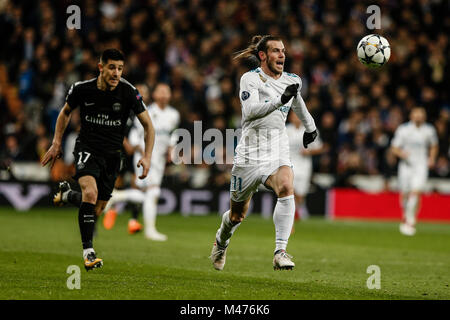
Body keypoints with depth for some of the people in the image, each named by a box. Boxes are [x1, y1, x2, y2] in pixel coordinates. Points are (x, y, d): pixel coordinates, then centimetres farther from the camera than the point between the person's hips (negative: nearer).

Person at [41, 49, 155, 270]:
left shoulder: (128, 92, -12)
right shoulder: (82, 89, -11)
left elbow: (147, 125, -3)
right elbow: (66, 112, 10)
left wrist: (147, 156, -13)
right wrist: (57, 143, 6)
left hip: (112, 154, 2)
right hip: (87, 148, -2)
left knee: (98, 207, 8)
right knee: (90, 192, -28)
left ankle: (66, 195, 42)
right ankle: (88, 251, -22)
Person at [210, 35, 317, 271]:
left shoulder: (291, 80, 9)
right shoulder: (250, 79, -7)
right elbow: (251, 110, -25)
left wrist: (309, 126, 44)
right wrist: (280, 100, -37)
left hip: (278, 154, 3)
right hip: (250, 155, -3)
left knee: (286, 188, -31)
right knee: (237, 215, 10)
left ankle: (280, 252, -34)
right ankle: (221, 241, 45)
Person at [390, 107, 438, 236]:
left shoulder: (429, 131, 4)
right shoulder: (403, 130, -1)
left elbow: (434, 146, 21)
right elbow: (394, 148, 3)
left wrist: (432, 159, 5)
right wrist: (401, 153, -18)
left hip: (421, 166, 0)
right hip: (406, 165, 0)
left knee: (416, 192, -18)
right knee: (404, 195, 3)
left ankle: (411, 222, -14)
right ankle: (406, 217, 30)